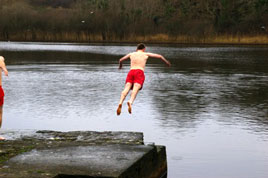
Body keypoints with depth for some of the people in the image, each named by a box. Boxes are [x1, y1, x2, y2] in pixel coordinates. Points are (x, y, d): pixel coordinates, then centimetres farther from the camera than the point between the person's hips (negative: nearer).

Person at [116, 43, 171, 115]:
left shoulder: (131, 54, 29)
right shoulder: (146, 54, 25)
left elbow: (120, 60, 37)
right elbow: (160, 56, 30)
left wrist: (120, 66, 59)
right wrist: (167, 62, 47)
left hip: (131, 72, 2)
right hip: (139, 72, -2)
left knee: (126, 89, -16)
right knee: (135, 89, -22)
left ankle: (120, 103, -43)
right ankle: (130, 102, -52)